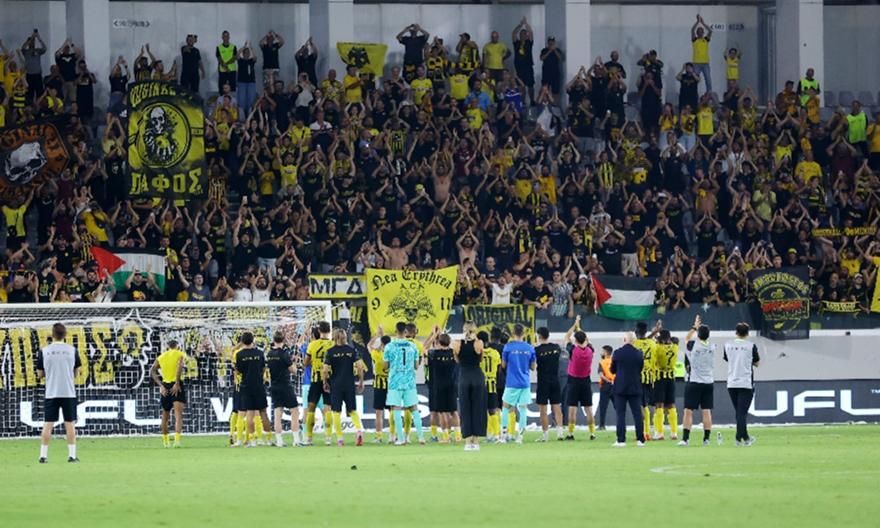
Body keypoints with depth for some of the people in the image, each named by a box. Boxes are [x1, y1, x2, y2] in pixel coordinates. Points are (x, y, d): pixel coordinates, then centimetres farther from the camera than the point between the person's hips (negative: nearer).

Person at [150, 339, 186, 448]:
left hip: (165, 386, 4)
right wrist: (177, 383, -17)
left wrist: (161, 386, -3)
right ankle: (177, 439, -30)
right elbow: (180, 365, -18)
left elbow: (152, 371, 2)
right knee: (178, 415, -11)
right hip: (177, 385, -4)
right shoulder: (181, 354, 3)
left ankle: (165, 440, 31)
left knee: (165, 415, 20)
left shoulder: (161, 357, 14)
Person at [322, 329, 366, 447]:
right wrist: (361, 382, 6)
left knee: (336, 412, 6)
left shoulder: (330, 352, -4)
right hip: (350, 384, 2)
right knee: (352, 410, 12)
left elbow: (325, 370, -8)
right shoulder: (352, 350, 0)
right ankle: (359, 429, -13)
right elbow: (360, 366, -6)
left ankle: (339, 438, 4)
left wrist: (325, 383, 7)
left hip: (336, 384, -2)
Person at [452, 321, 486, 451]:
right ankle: (476, 441, 5)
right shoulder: (479, 343, -6)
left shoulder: (457, 344, -4)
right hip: (478, 376, 0)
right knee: (477, 409, 7)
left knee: (465, 410, 6)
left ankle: (468, 441, 1)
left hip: (464, 377, 0)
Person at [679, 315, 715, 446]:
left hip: (693, 382, -4)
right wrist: (701, 328, 27)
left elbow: (686, 339, 12)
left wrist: (694, 327, 20)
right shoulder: (712, 347, -1)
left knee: (688, 411, -2)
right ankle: (706, 438, 2)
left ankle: (685, 438, -7)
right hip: (709, 382, 4)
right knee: (706, 411, 4)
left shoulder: (693, 346, -10)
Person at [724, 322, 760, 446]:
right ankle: (739, 438, -13)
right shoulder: (751, 346, -7)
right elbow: (757, 363, 4)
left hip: (731, 384, 4)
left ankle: (745, 437, 21)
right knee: (742, 412, -4)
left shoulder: (728, 345, 3)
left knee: (739, 412, 14)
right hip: (746, 384, -4)